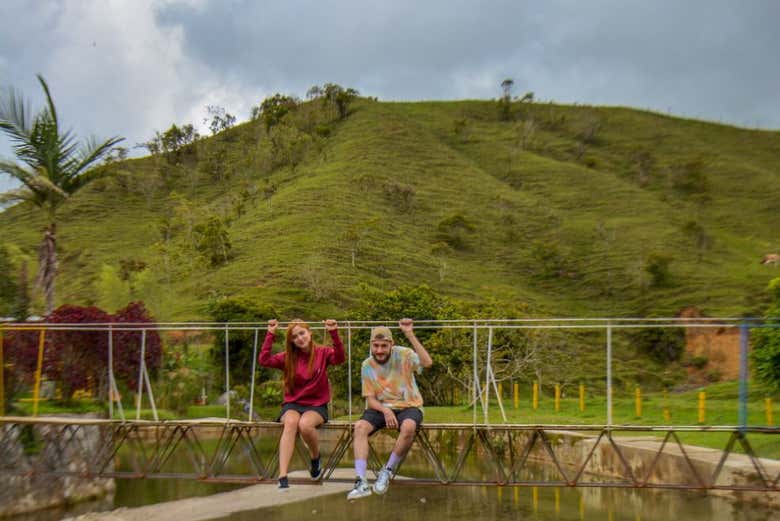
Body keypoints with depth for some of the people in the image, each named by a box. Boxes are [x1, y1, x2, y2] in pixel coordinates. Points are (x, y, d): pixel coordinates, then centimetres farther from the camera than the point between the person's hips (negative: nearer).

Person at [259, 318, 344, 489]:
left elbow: (339, 358, -19)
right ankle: (282, 477, -41)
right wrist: (270, 334, -11)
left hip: (316, 405, -1)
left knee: (305, 424, -35)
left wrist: (334, 333, -29)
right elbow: (264, 360, -8)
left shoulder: (322, 353, 1)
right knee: (291, 422, -34)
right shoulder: (288, 357, 6)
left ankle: (316, 459, -1)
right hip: (292, 404, 1)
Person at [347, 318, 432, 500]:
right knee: (360, 427, -26)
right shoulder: (367, 365, 0)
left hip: (408, 406, -3)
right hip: (381, 407, 3)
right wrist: (385, 410, -19)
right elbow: (370, 399, 2)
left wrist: (410, 335, -31)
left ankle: (388, 471, -15)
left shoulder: (403, 355, -9)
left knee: (408, 427, -36)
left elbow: (427, 362, -28)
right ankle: (361, 482, -27)